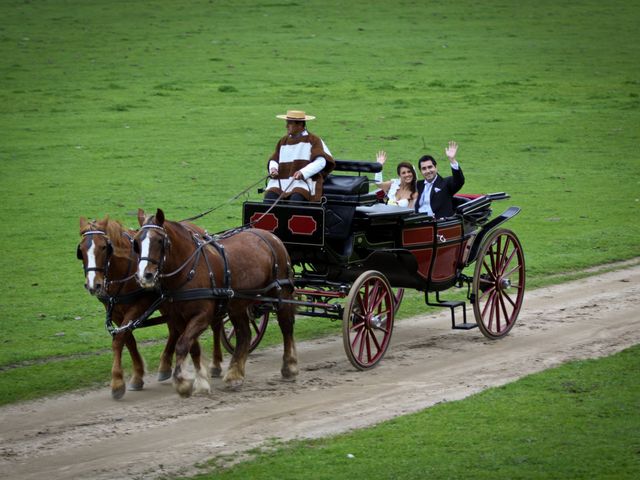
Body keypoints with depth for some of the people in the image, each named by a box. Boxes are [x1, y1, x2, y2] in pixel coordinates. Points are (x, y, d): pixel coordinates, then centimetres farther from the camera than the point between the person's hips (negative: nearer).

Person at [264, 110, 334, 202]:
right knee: (269, 196, -25)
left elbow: (320, 162, -8)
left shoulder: (313, 140, 5)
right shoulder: (283, 141, 21)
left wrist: (303, 172, -22)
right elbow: (274, 160, 22)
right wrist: (273, 168, -4)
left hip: (304, 181, -4)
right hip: (281, 182, 5)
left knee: (296, 199, -35)